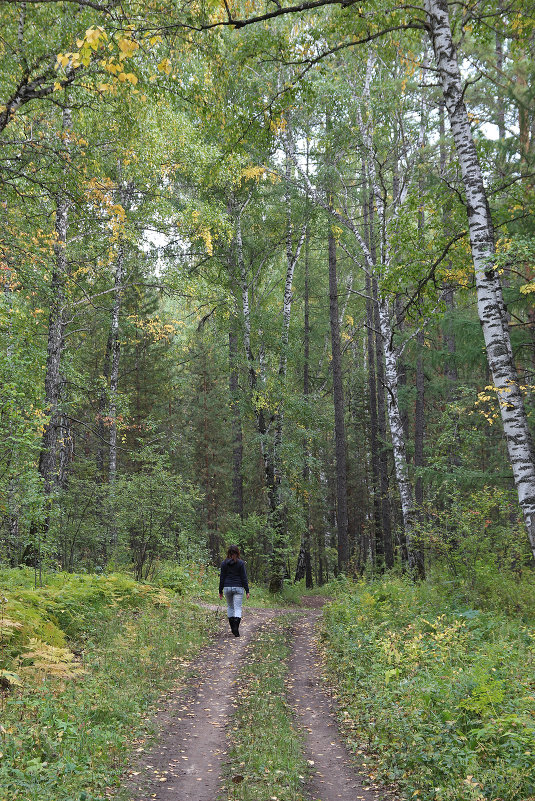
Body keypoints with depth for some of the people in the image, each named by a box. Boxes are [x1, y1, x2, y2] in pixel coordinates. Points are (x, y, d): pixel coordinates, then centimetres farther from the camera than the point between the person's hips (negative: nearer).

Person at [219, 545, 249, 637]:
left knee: (230, 607, 18)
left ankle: (232, 628, 22)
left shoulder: (224, 563, 1)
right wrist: (247, 590, -1)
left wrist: (220, 591, 10)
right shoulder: (241, 563, -4)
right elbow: (244, 577, -4)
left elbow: (222, 578, 4)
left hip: (227, 587, 2)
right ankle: (236, 628, -21)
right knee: (238, 608, -3)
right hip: (238, 588, -2)